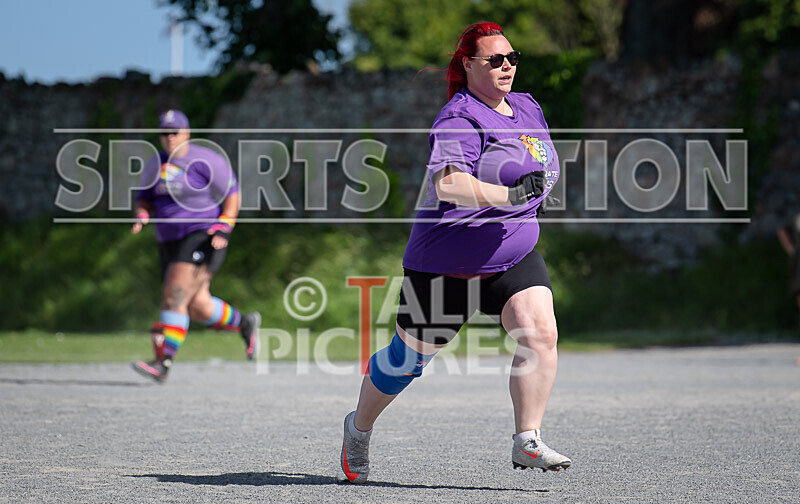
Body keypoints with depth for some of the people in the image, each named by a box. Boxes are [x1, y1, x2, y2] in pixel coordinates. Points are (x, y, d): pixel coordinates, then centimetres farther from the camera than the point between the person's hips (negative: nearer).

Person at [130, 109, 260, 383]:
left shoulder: (206, 161, -8)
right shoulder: (154, 166, 11)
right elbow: (145, 199, 19)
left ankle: (163, 362, -24)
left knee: (175, 297, -20)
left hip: (203, 236, -7)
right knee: (199, 309, 10)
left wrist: (223, 229, -17)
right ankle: (244, 323, 36)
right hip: (170, 242, 7)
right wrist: (142, 214, -5)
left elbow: (232, 195, -5)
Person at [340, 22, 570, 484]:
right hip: (446, 261, -6)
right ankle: (359, 428, 32)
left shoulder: (528, 107, 6)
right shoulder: (459, 120, -20)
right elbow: (447, 185, -37)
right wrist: (509, 195, -46)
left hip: (514, 256, 6)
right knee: (410, 357, 7)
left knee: (540, 333, -18)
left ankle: (527, 442, -15)